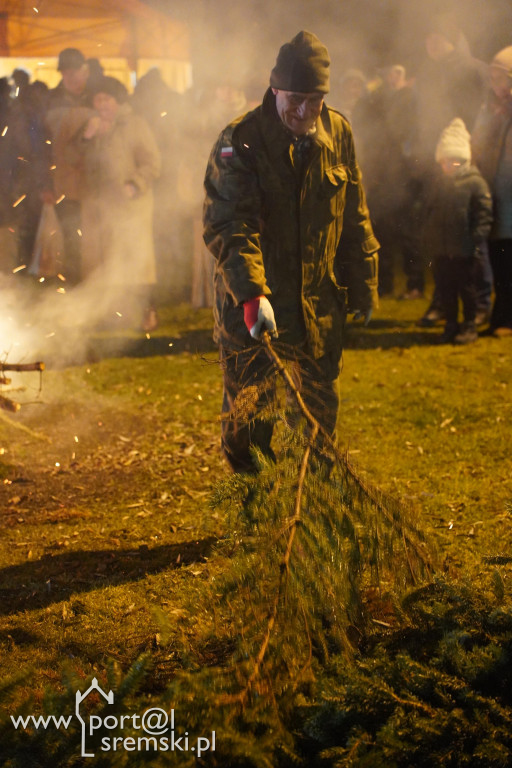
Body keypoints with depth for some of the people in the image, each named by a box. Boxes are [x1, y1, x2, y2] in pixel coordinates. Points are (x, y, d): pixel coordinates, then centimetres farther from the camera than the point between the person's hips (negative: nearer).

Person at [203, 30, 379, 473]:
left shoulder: (338, 133, 2)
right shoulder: (240, 141, -14)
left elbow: (354, 219, 12)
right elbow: (228, 225, -22)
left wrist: (362, 287, 13)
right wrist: (252, 294, -35)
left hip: (320, 303, 4)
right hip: (250, 303, -4)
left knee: (320, 412, 12)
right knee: (249, 415, 3)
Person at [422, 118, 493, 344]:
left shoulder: (475, 182, -7)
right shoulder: (440, 185, 13)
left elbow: (484, 215, -10)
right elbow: (430, 213, 20)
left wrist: (477, 242, -17)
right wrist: (427, 239, 11)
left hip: (463, 250, -6)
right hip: (440, 250, 6)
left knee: (467, 288, 4)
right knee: (445, 290, 9)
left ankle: (470, 326, 14)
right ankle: (451, 325, 20)